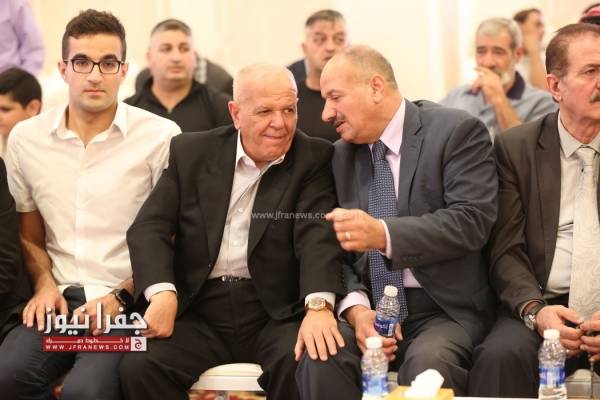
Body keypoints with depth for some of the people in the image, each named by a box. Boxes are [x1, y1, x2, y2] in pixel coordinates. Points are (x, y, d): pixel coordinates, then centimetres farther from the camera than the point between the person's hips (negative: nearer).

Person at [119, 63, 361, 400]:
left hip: (277, 314, -3)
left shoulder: (314, 159, 3)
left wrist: (319, 305, -30)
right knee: (139, 367, -23)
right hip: (199, 315, 3)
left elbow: (318, 235, -11)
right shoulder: (191, 153, 9)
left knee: (324, 364, -34)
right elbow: (150, 228, 3)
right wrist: (163, 293, -17)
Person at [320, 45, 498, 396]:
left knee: (427, 361, -36)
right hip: (370, 312, 4)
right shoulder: (343, 154, 14)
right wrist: (356, 308, -10)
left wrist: (383, 235, -26)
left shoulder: (457, 132, -4)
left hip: (445, 311, -4)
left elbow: (472, 220, -15)